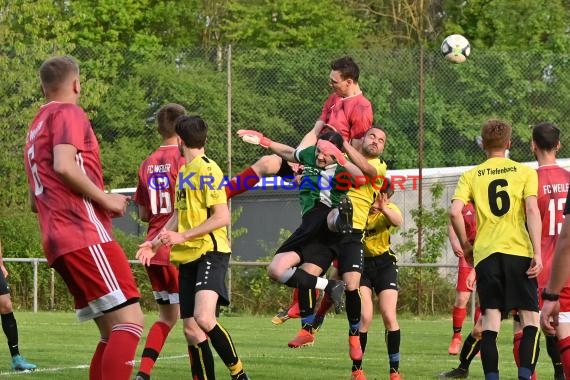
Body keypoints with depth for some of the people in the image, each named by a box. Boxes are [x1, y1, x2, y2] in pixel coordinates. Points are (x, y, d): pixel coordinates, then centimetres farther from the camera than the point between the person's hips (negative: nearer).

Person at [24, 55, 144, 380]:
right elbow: (64, 166, -20)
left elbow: (35, 201, 32)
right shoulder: (68, 113, -1)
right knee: (130, 320, -17)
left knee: (113, 331, 11)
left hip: (59, 243, 10)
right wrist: (105, 199, -10)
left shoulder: (35, 128, 27)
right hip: (86, 236, -10)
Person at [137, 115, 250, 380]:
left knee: (203, 317, -28)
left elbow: (222, 217, -16)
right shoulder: (184, 172, 18)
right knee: (191, 330, 4)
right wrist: (156, 243, 18)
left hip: (210, 252, -9)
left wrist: (183, 236, -19)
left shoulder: (207, 170, -9)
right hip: (187, 258, 9)